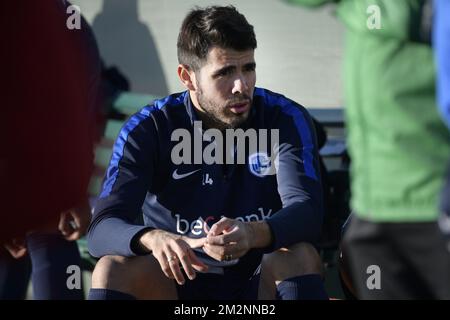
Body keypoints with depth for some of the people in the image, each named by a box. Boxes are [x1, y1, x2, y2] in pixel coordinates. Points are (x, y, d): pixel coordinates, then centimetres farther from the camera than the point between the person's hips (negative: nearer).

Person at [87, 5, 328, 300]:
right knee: (113, 266, -28)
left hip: (261, 285, 0)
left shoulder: (286, 119, -9)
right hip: (176, 285, 0)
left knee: (302, 256, -31)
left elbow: (307, 212, -23)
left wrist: (253, 234, -47)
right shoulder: (147, 129, -9)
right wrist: (153, 239, -45)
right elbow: (101, 229, -20)